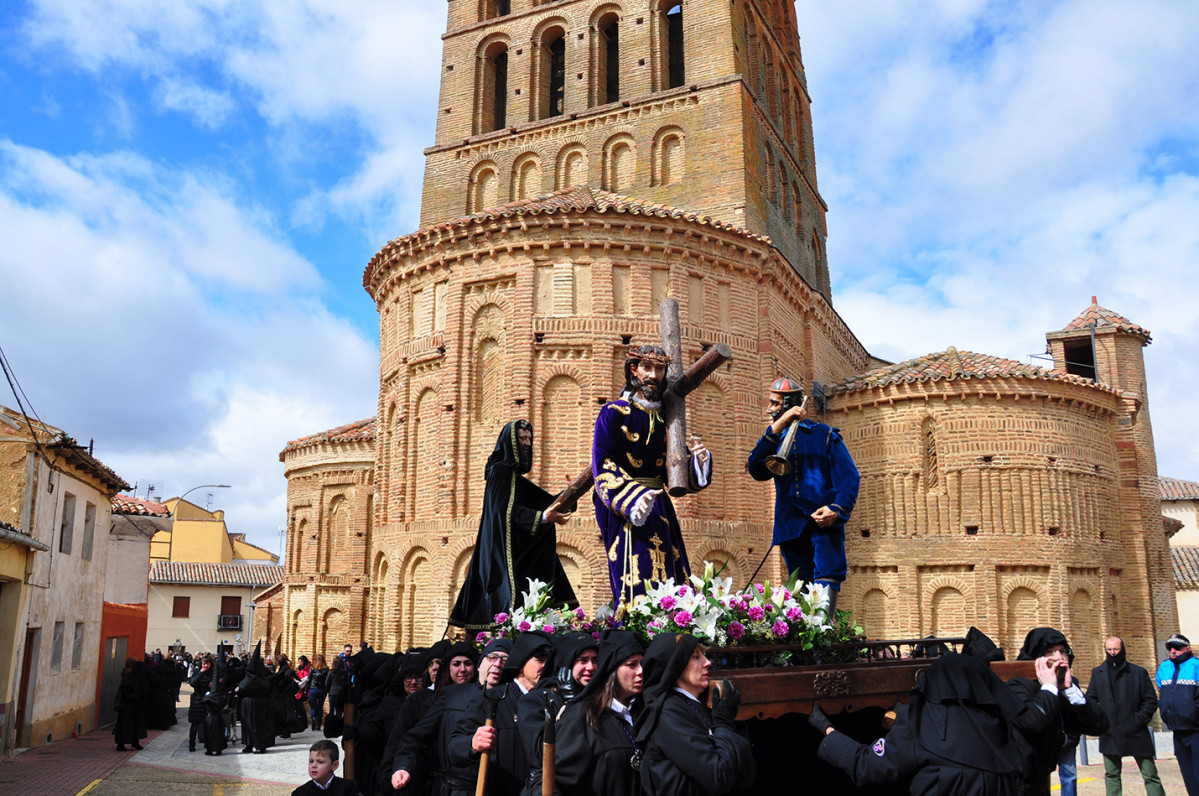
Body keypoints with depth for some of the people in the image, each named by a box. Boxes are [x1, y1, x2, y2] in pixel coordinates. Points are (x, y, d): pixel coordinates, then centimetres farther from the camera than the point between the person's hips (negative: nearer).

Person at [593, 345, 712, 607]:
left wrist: (698, 460, -9)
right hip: (625, 507, -6)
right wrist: (634, 499, -26)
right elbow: (603, 466, -13)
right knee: (636, 586, -12)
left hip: (660, 508, 6)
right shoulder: (614, 412, -4)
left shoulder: (664, 417, 13)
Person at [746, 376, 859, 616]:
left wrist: (837, 509, -16)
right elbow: (756, 470, -3)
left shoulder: (824, 435, 11)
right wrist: (776, 428, -11)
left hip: (824, 523, -3)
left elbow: (850, 477, 2)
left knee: (827, 578, -17)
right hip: (791, 526, 3)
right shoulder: (774, 440, 18)